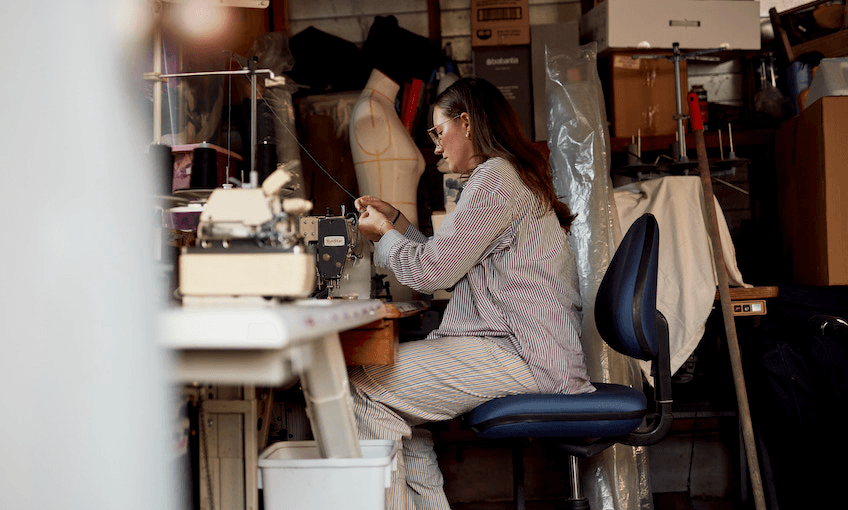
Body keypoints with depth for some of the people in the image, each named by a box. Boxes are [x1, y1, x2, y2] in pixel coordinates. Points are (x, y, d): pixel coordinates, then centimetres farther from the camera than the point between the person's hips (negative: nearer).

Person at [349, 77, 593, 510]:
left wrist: (383, 234, 6)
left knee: (363, 390, -14)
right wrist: (396, 221, 24)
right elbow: (451, 265, 25)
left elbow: (430, 271, -12)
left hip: (523, 359, -11)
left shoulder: (494, 179, -11)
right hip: (525, 346, 11)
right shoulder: (512, 175, 23)